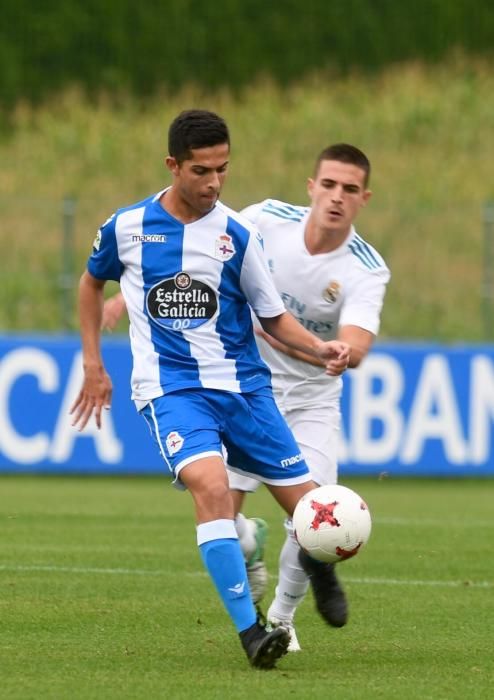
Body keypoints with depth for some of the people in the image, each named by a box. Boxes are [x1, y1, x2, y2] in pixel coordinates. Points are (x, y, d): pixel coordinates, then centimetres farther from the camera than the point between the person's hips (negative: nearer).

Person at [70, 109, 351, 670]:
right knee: (211, 485, -31)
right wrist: (92, 364, 16)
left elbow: (273, 317, 8)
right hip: (170, 388, -2)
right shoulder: (126, 228, 0)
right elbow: (93, 281, 21)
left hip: (243, 386, 2)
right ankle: (249, 631, -29)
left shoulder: (237, 234, 1)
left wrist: (318, 348, -11)